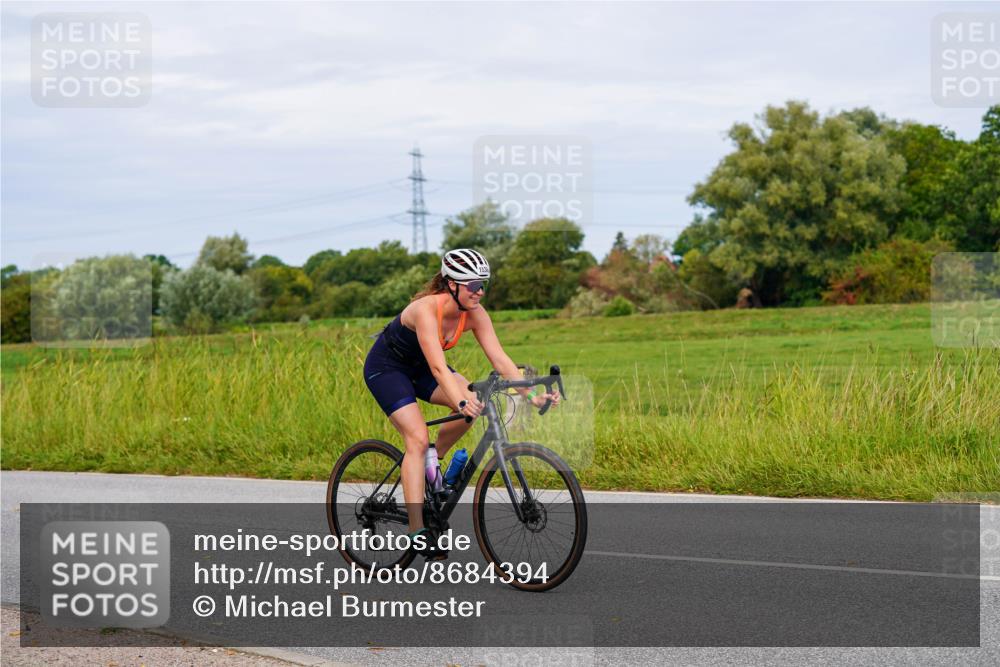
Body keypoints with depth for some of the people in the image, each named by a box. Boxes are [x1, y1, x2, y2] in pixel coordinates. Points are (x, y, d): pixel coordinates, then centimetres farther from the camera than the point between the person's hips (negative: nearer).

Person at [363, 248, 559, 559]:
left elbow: (500, 359, -20)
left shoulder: (474, 313, -16)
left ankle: (434, 456, 5)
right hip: (386, 367, -6)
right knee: (418, 438, -21)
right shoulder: (427, 309, -34)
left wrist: (531, 395, -31)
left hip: (418, 367, 6)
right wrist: (461, 401, -58)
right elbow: (438, 367, -44)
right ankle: (417, 530, -20)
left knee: (475, 402, -19)